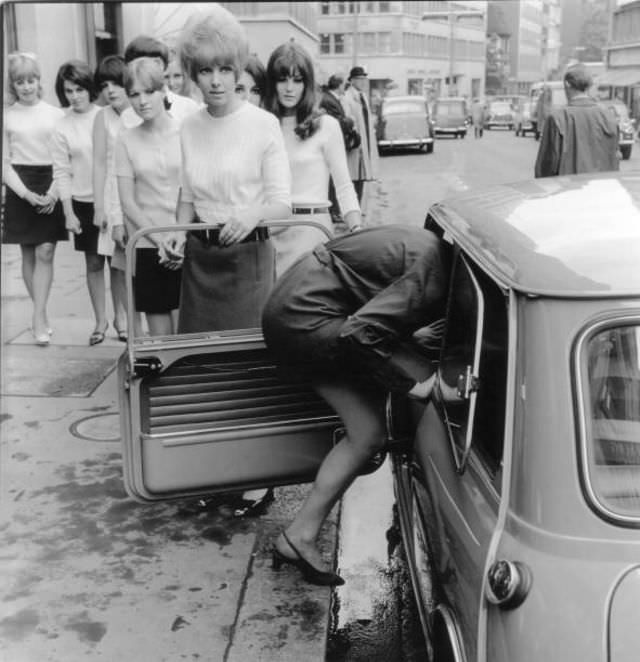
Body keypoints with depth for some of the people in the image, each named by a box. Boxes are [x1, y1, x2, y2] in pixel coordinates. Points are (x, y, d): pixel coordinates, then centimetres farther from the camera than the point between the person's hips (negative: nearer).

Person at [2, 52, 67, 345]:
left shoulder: (55, 114, 2)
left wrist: (53, 193, -11)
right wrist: (27, 194, -11)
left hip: (51, 189, -1)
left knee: (45, 253, -7)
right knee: (28, 256, 6)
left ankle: (38, 316, -5)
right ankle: (41, 314, 18)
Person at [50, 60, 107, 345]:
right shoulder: (61, 129, 0)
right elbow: (61, 173, 2)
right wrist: (68, 212, -2)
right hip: (83, 203, 1)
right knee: (93, 263, 8)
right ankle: (101, 321, 20)